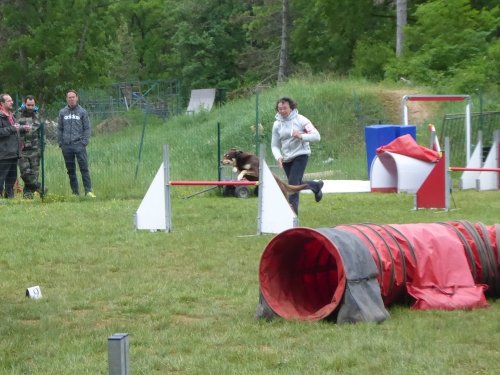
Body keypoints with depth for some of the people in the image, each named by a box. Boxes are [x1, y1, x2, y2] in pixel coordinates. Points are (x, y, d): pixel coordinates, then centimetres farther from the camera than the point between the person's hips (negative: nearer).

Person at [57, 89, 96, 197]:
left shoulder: (82, 112, 4)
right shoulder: (62, 112, 10)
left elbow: (87, 128, 3)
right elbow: (59, 129, 12)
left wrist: (84, 142, -7)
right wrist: (60, 143, 3)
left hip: (79, 145, -3)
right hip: (66, 146, 3)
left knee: (84, 168, -9)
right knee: (71, 170, 6)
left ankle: (88, 191, -10)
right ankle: (75, 192, 12)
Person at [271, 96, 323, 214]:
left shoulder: (300, 120, -11)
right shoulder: (277, 124, 1)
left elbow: (316, 136, -15)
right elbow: (275, 145, 6)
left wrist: (301, 136, -31)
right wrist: (278, 157, -14)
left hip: (300, 155, -5)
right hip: (286, 158, 6)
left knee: (293, 182, -19)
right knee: (297, 183, 15)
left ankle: (292, 209, -16)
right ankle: (316, 186, 43)